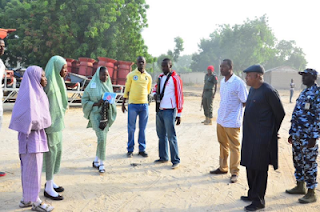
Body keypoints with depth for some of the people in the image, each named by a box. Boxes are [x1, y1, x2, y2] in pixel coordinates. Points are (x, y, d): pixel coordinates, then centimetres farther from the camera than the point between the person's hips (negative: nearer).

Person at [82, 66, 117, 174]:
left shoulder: (108, 86, 10)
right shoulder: (92, 86, -3)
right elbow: (84, 100, -2)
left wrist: (109, 103, -6)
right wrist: (96, 103, -16)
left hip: (106, 115, 5)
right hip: (96, 114, -5)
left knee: (103, 138, 9)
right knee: (101, 138, -14)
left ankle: (96, 161, 26)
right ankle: (101, 163, -2)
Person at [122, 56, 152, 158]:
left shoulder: (148, 77, 8)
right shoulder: (131, 75, 0)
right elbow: (127, 89, 4)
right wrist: (123, 103, 4)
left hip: (144, 105, 3)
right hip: (133, 104, -2)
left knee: (142, 128, 7)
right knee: (131, 128, 3)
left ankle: (142, 149, 15)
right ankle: (130, 150, 12)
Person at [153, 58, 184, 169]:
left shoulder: (175, 79, -8)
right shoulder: (160, 77, 13)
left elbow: (179, 96, -10)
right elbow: (155, 88, 28)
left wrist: (179, 114, -12)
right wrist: (155, 94, 2)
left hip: (169, 111, -7)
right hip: (159, 110, 7)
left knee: (171, 136, -6)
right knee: (161, 136, 14)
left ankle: (176, 161, 1)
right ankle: (163, 157, 25)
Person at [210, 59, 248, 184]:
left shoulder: (238, 83, -14)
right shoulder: (222, 82, 10)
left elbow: (245, 102, -10)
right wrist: (221, 113, 14)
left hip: (232, 122, -7)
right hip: (221, 119, 7)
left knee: (234, 147, 2)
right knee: (223, 145, 17)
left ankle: (234, 172, 12)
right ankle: (223, 168, 31)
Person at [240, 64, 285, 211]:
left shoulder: (269, 91, -16)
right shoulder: (253, 89, 11)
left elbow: (280, 113, -10)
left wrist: (272, 132, 2)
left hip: (262, 138, -9)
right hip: (250, 136, 9)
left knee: (259, 169, 0)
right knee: (250, 166, 17)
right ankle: (252, 194, 33)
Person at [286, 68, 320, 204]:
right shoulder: (303, 93, 15)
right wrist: (292, 133, 18)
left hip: (308, 136, -8)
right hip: (297, 135, 8)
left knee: (309, 164, -1)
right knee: (297, 161, 16)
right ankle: (300, 186, 31)